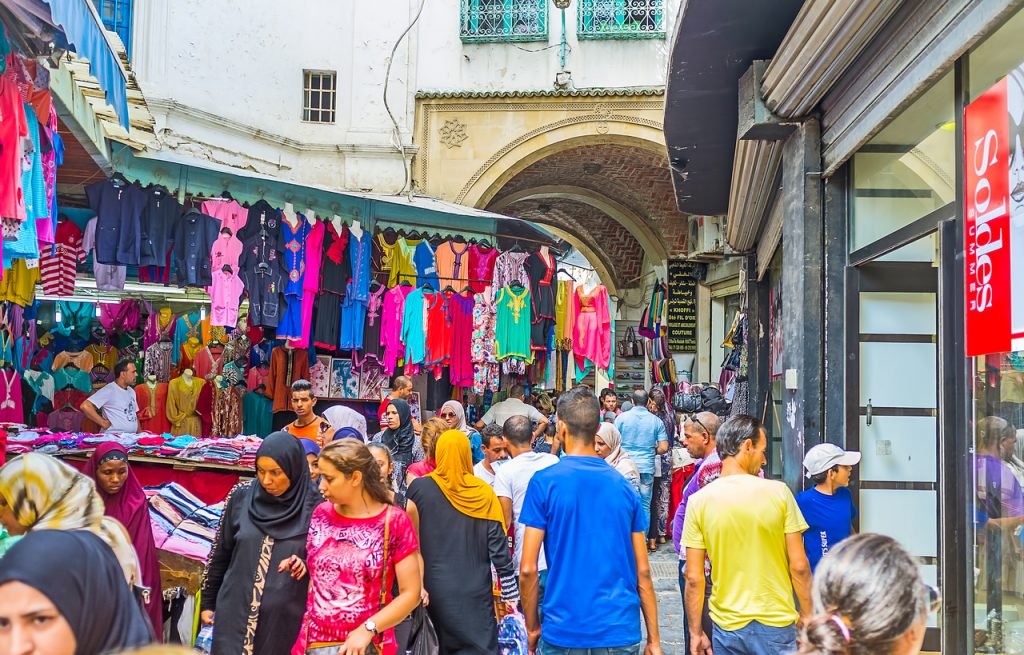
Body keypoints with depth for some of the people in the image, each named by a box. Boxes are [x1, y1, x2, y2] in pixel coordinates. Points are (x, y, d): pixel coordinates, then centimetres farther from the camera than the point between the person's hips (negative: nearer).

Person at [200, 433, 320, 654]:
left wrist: (305, 565, -17)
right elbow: (220, 553, 8)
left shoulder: (315, 507, -9)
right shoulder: (241, 496, -3)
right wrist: (208, 601, 12)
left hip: (285, 620, -1)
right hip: (235, 612, 1)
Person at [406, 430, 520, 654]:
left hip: (436, 587, 0)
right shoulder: (484, 493, -4)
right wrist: (510, 593, 2)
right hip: (476, 592, 0)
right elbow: (499, 549, -4)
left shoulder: (419, 488, -5)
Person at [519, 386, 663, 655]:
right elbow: (643, 572, 3)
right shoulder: (624, 486, 2)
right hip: (623, 633, 3)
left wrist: (532, 628, 4)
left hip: (564, 633, -2)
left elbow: (528, 569, -10)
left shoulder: (544, 482, -8)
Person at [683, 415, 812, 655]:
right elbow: (799, 567, -7)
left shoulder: (698, 501, -6)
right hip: (776, 626, -2)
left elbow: (693, 579, -5)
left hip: (726, 627, 2)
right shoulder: (779, 492, -10)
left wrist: (695, 632, 6)